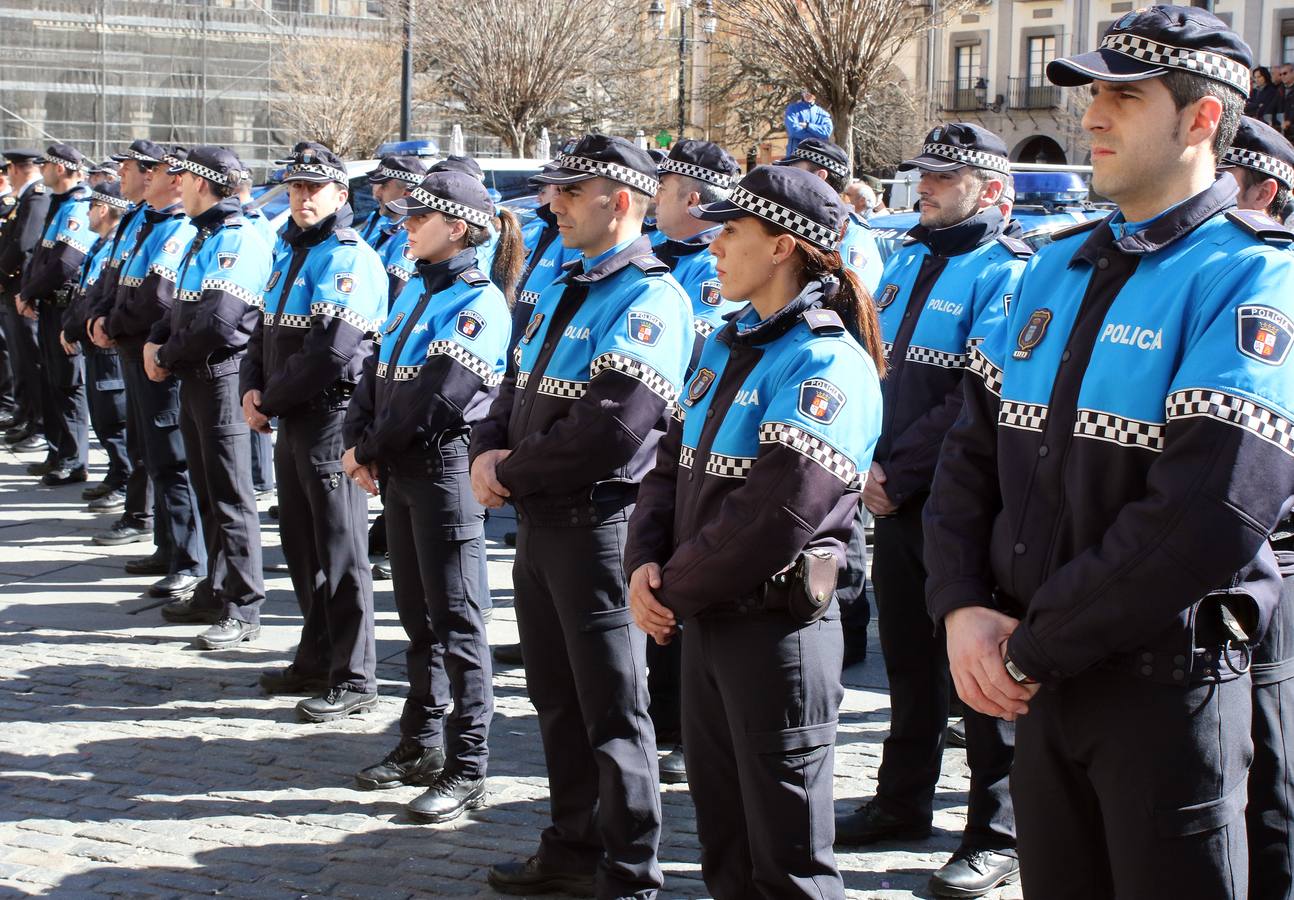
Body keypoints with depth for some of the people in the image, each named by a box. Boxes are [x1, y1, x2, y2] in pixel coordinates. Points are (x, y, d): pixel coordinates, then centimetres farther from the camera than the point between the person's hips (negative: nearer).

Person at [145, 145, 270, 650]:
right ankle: (217, 590, 25)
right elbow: (183, 306, 19)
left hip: (222, 376, -10)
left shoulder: (238, 241, -16)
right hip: (193, 377, 10)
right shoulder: (202, 238, 16)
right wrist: (155, 343, 0)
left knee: (230, 496, -6)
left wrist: (167, 356, -11)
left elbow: (217, 324, -24)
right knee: (207, 490, 16)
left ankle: (243, 610, -3)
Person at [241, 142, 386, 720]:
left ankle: (355, 680, 2)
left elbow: (331, 351, -23)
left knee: (340, 552, -4)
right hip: (292, 422, 9)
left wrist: (271, 398, -12)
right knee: (301, 546, 16)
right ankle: (316, 662, 28)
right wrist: (252, 390, -1)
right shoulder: (289, 253, 15)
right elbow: (266, 330, 18)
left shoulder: (350, 258, -14)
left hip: (332, 418, -9)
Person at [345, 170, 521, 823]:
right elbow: (378, 371, 12)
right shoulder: (416, 290, 13)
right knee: (418, 616, 16)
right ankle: (421, 745, 27)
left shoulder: (480, 301, -14)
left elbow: (437, 400, -20)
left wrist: (371, 448, -11)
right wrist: (361, 443, -4)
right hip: (400, 474, 9)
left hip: (444, 471, -9)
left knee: (456, 620, -4)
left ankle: (466, 770, 0)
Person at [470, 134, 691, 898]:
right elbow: (517, 390, 17)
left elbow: (608, 432, -25)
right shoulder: (565, 290, 14)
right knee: (557, 698, 18)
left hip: (596, 525, -9)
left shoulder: (649, 299, -16)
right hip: (538, 520, 9)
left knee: (613, 710, 0)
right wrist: (490, 451, -4)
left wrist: (511, 471, -13)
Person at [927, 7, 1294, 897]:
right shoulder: (1057, 267, 10)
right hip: (1041, 680, 6)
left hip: (1166, 681, -6)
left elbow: (1204, 522, -23)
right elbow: (973, 452, 10)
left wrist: (1031, 648, -18)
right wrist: (965, 610, -7)